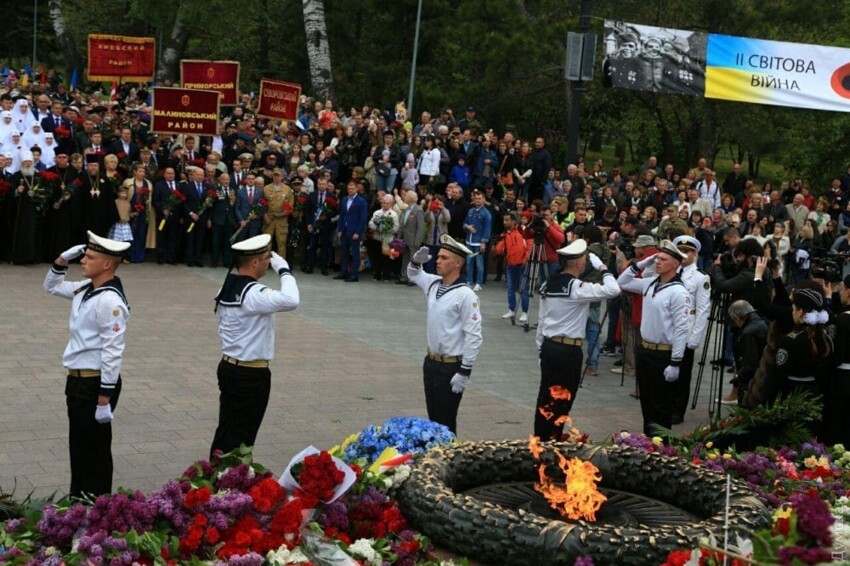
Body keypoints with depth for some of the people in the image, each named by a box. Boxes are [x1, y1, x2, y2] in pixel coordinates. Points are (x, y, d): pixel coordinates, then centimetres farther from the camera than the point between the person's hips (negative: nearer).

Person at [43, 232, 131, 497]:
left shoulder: (110, 300, -22)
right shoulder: (85, 289, 5)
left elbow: (112, 353, -23)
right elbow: (52, 286, 25)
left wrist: (104, 400, -22)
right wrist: (62, 260, 6)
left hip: (96, 383, -9)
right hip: (77, 379, 9)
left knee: (95, 449, 4)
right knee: (77, 445, 20)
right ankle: (78, 499, 34)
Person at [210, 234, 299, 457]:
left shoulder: (227, 287, 7)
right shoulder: (253, 294, -22)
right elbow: (290, 300, -38)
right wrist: (283, 269, -23)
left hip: (227, 366, 9)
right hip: (252, 374, -9)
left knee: (225, 430, 16)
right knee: (242, 437, 1)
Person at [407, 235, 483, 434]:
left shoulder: (466, 295, -19)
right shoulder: (433, 284, 3)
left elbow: (474, 337, -20)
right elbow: (413, 274, 26)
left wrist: (465, 373, -20)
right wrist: (416, 260, 3)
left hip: (451, 367, -7)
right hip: (431, 362, 7)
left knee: (445, 421, -1)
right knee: (433, 417, 15)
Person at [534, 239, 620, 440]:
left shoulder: (548, 284, 7)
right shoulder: (577, 287, -16)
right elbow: (613, 289, -24)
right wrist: (602, 267, -9)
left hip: (549, 347, 7)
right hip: (569, 350, -7)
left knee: (545, 397, 14)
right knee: (561, 401, 3)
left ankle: (539, 439, 20)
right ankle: (551, 440, 8)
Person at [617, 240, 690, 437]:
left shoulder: (678, 292, -17)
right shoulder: (650, 283, 6)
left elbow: (681, 330, -19)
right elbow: (622, 283, 18)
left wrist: (675, 364, -21)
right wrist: (640, 265, 4)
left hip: (663, 354, -8)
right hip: (643, 349, 8)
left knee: (661, 404, 3)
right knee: (646, 401, 17)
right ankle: (648, 438, 28)